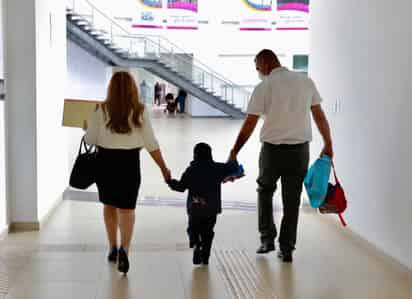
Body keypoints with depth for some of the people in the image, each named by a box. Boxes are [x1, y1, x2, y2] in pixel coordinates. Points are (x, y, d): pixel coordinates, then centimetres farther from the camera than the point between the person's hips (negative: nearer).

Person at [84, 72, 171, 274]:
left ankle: (113, 249, 28)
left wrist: (87, 127, 22)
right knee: (127, 208, 5)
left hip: (106, 160, 1)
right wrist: (164, 168, 4)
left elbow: (90, 140, 0)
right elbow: (151, 144, -4)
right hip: (129, 161, -1)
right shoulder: (140, 111, -5)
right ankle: (124, 248, -18)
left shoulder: (101, 110, -6)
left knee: (109, 205, 20)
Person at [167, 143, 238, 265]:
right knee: (207, 232, 14)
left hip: (194, 208, -1)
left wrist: (170, 181, 11)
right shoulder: (218, 168, -2)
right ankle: (205, 257, 14)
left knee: (193, 229, 14)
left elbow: (181, 187, -5)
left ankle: (196, 245, -13)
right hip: (212, 209, 2)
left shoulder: (191, 170, -6)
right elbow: (234, 168, 6)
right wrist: (232, 159, 27)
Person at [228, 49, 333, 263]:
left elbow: (249, 125, -9)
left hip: (272, 149, -3)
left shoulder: (264, 87, -8)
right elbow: (320, 116, 6)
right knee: (292, 200, 9)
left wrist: (234, 153, -3)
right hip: (300, 149, 3)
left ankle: (267, 238, 18)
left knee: (265, 191, 20)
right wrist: (328, 144, 15)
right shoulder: (306, 81, 4)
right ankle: (287, 249, 13)